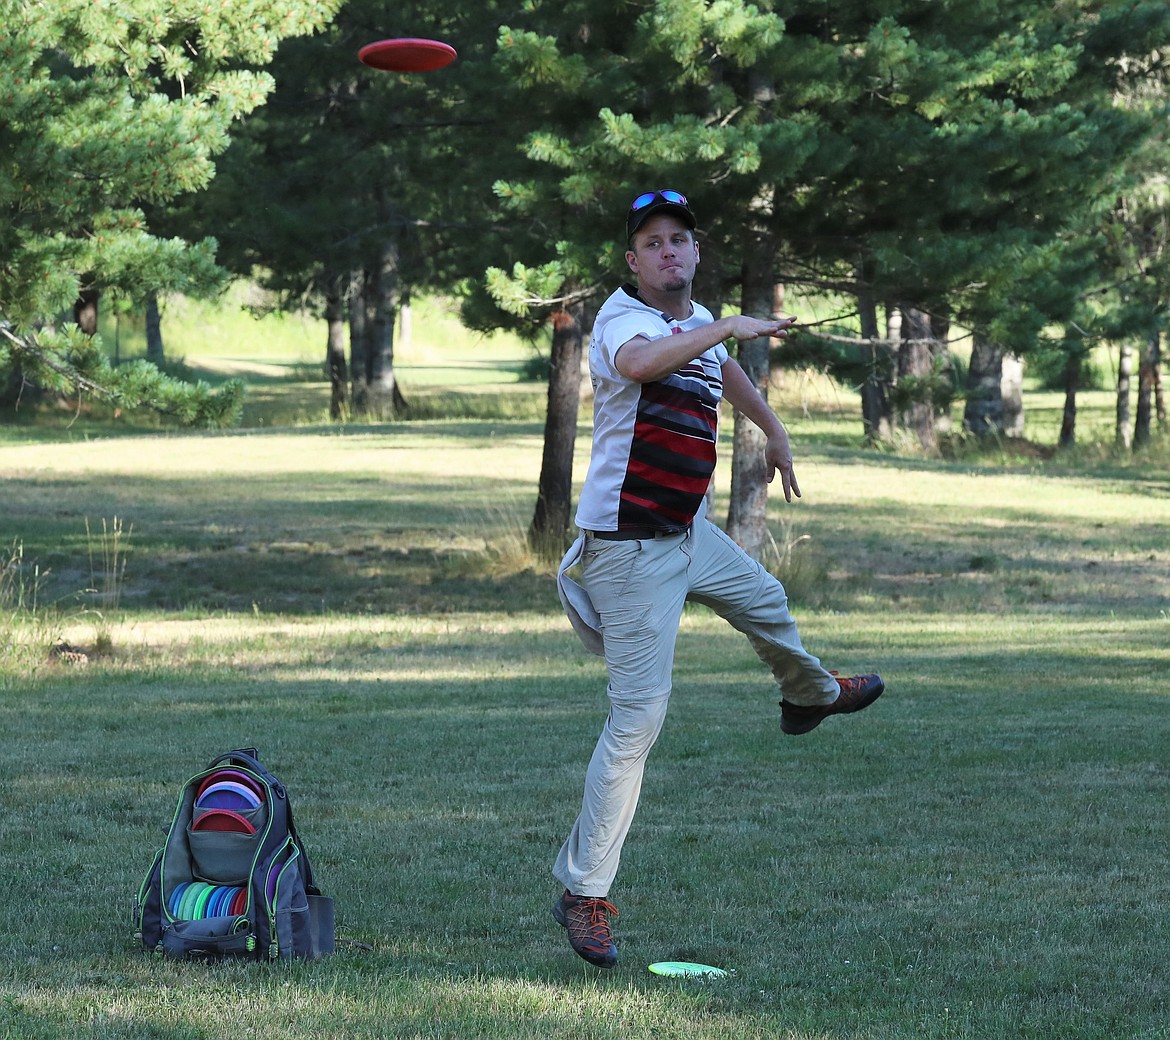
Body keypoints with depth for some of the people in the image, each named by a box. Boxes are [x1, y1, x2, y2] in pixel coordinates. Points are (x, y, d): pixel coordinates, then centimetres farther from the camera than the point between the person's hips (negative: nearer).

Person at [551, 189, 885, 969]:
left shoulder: (698, 321, 5)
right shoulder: (624, 317, -21)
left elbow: (723, 370, 30)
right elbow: (640, 362, -47)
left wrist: (775, 430, 42)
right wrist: (729, 326, -39)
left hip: (688, 532, 9)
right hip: (632, 546, -9)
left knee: (765, 602, 35)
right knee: (639, 716, -13)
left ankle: (809, 694, 70)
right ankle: (584, 893, -8)